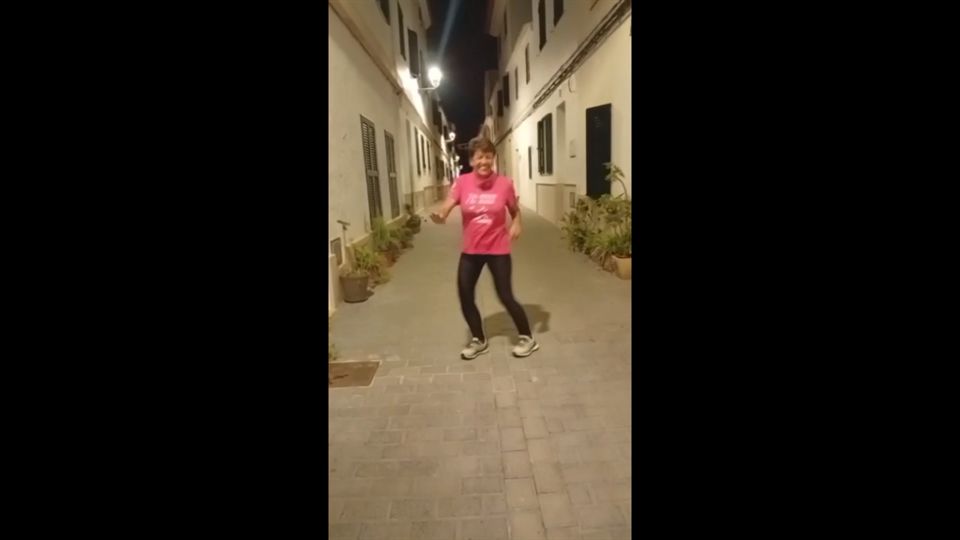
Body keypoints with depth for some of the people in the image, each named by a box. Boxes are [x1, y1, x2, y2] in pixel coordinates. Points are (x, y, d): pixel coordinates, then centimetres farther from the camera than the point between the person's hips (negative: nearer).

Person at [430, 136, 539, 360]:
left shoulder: (504, 183, -9)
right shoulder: (462, 182, -7)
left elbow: (515, 211, 7)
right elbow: (447, 206, -19)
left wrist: (516, 224, -14)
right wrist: (440, 216, -42)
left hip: (498, 249, -3)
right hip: (471, 250, 3)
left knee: (505, 296, 1)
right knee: (465, 296, 7)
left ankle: (528, 338, 24)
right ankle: (479, 341, 30)